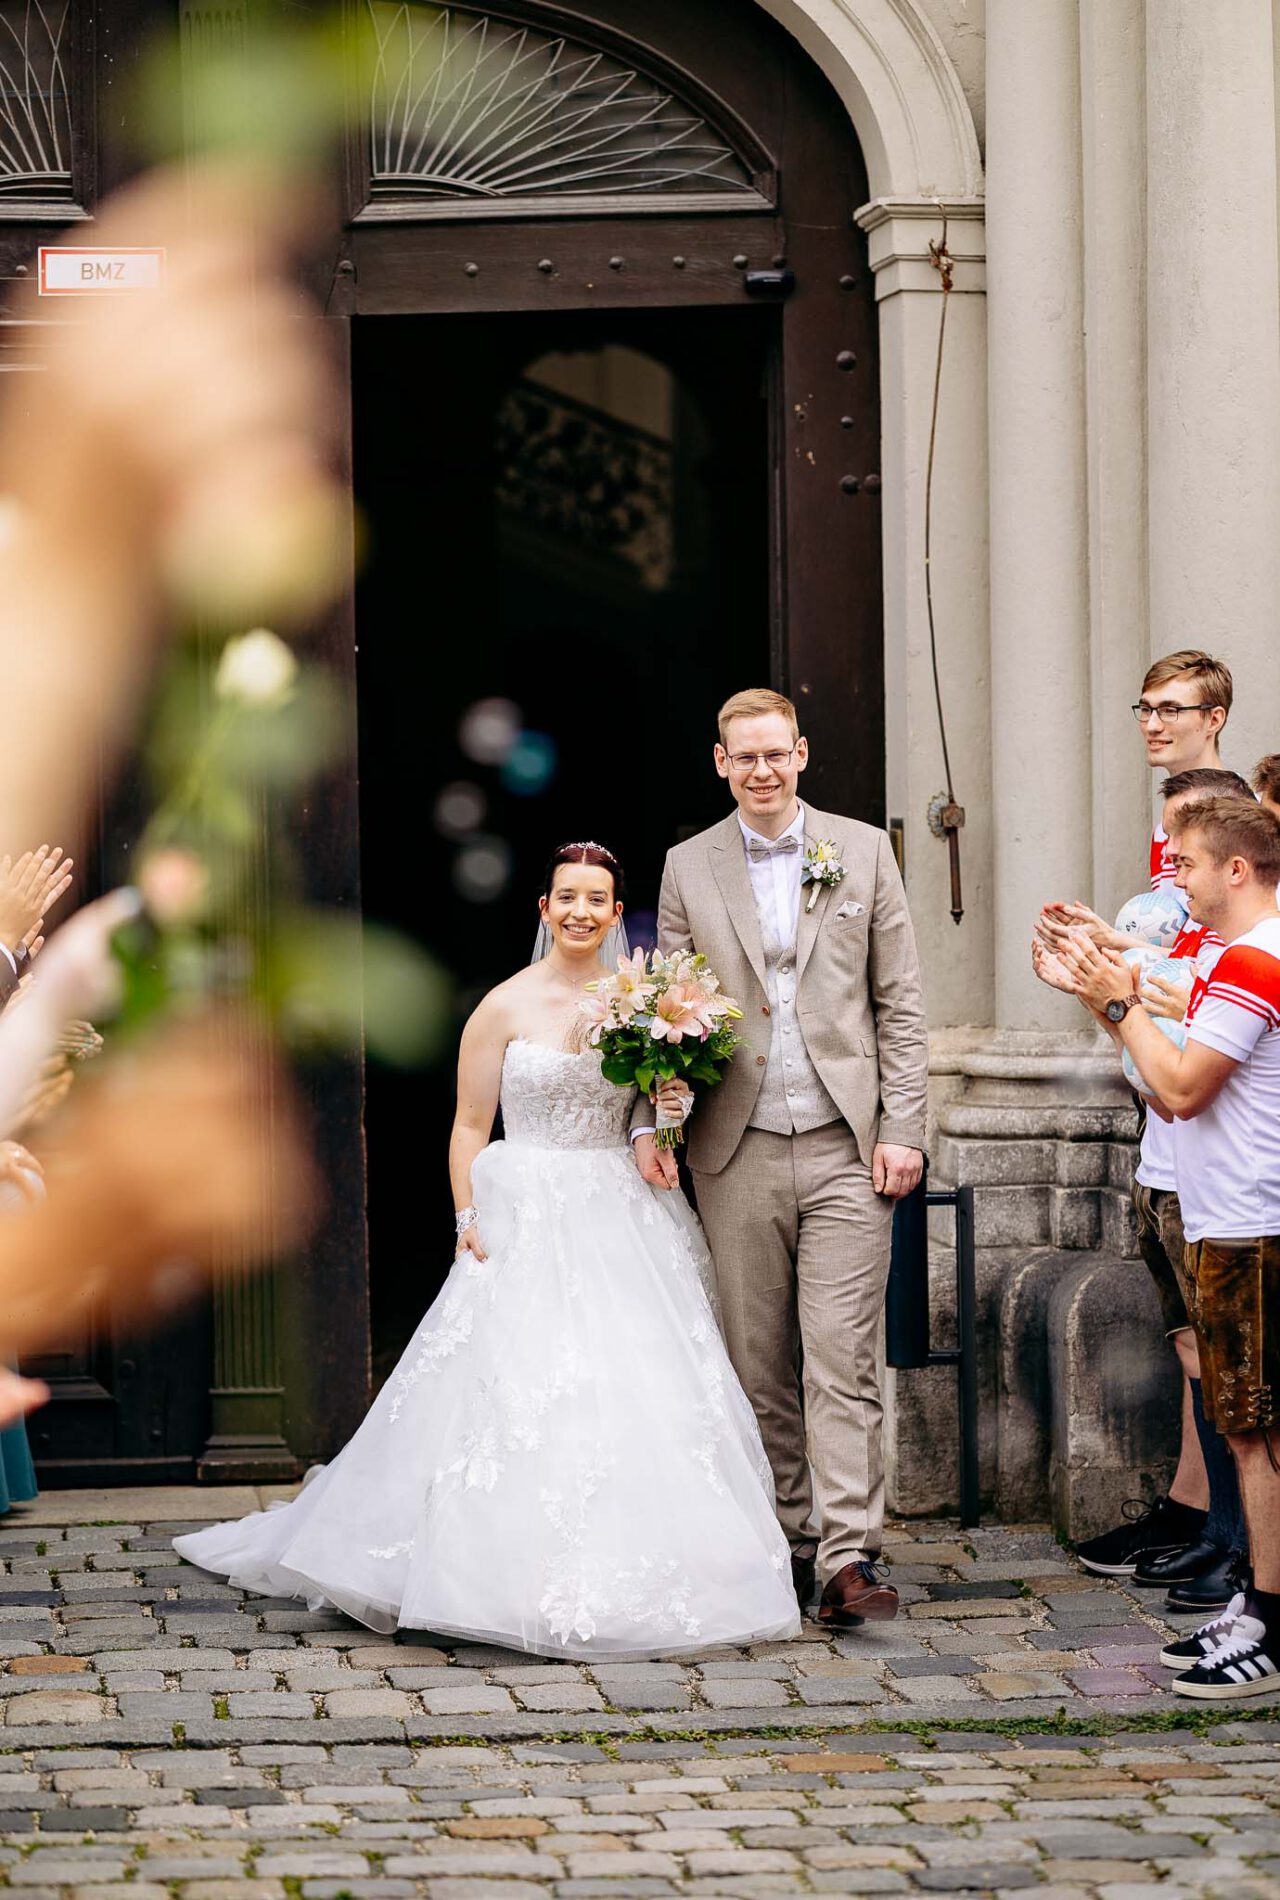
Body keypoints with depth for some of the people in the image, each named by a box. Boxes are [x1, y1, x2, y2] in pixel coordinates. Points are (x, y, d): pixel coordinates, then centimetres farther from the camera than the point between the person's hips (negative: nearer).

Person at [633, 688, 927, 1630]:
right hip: (739, 1154, 2)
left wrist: (903, 1129, -3)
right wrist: (652, 1121, -3)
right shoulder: (689, 867, 9)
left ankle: (848, 1558, -10)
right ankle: (784, 1545, 16)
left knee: (842, 1358, -8)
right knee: (759, 1365, 6)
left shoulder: (863, 850, 5)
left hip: (846, 1149, -2)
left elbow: (901, 1004, 5)